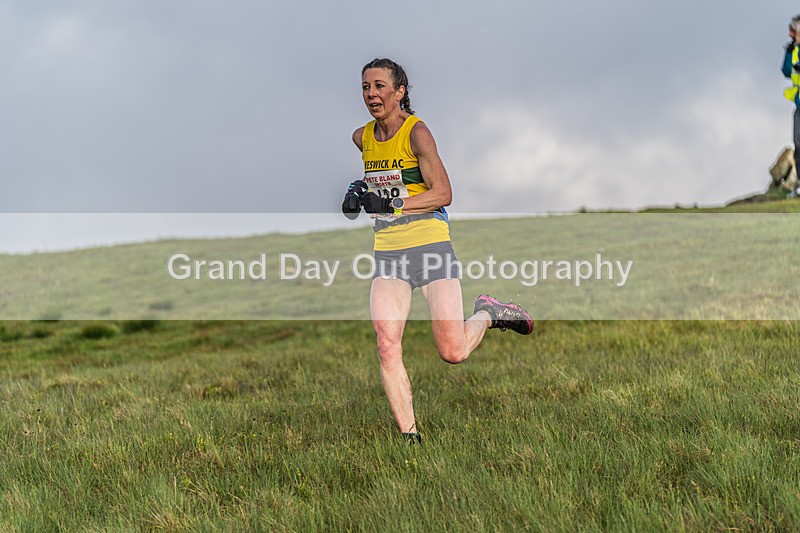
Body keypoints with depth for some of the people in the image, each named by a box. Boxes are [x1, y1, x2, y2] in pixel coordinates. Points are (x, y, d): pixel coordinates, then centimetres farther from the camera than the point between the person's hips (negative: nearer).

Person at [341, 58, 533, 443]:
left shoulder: (416, 132, -9)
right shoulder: (361, 138, 10)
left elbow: (443, 194, -15)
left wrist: (391, 204, -22)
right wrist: (358, 194, 12)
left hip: (431, 245, -5)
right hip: (388, 252, 5)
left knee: (453, 353, -7)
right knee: (387, 348, -14)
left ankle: (487, 314, 25)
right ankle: (409, 437, -6)